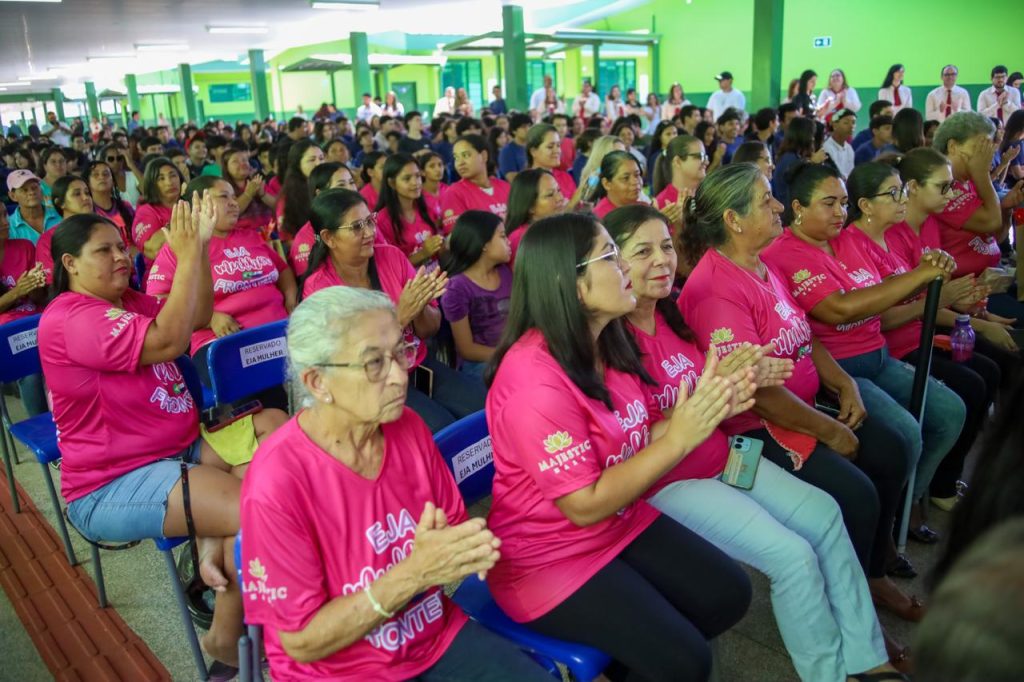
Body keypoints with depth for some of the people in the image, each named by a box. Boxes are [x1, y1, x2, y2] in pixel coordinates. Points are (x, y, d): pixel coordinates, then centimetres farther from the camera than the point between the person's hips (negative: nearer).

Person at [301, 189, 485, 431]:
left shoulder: (392, 256, -2)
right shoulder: (319, 287, -13)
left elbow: (430, 330, 3)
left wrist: (420, 307, -20)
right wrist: (401, 314, -28)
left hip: (418, 366, 5)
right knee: (443, 428, -25)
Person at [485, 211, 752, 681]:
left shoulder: (605, 340, -2)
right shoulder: (534, 379, -29)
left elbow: (637, 440, 4)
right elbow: (586, 505, -26)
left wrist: (707, 408, -12)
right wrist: (679, 438, -25)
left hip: (622, 522, 8)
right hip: (548, 556, -8)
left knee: (729, 593, 7)